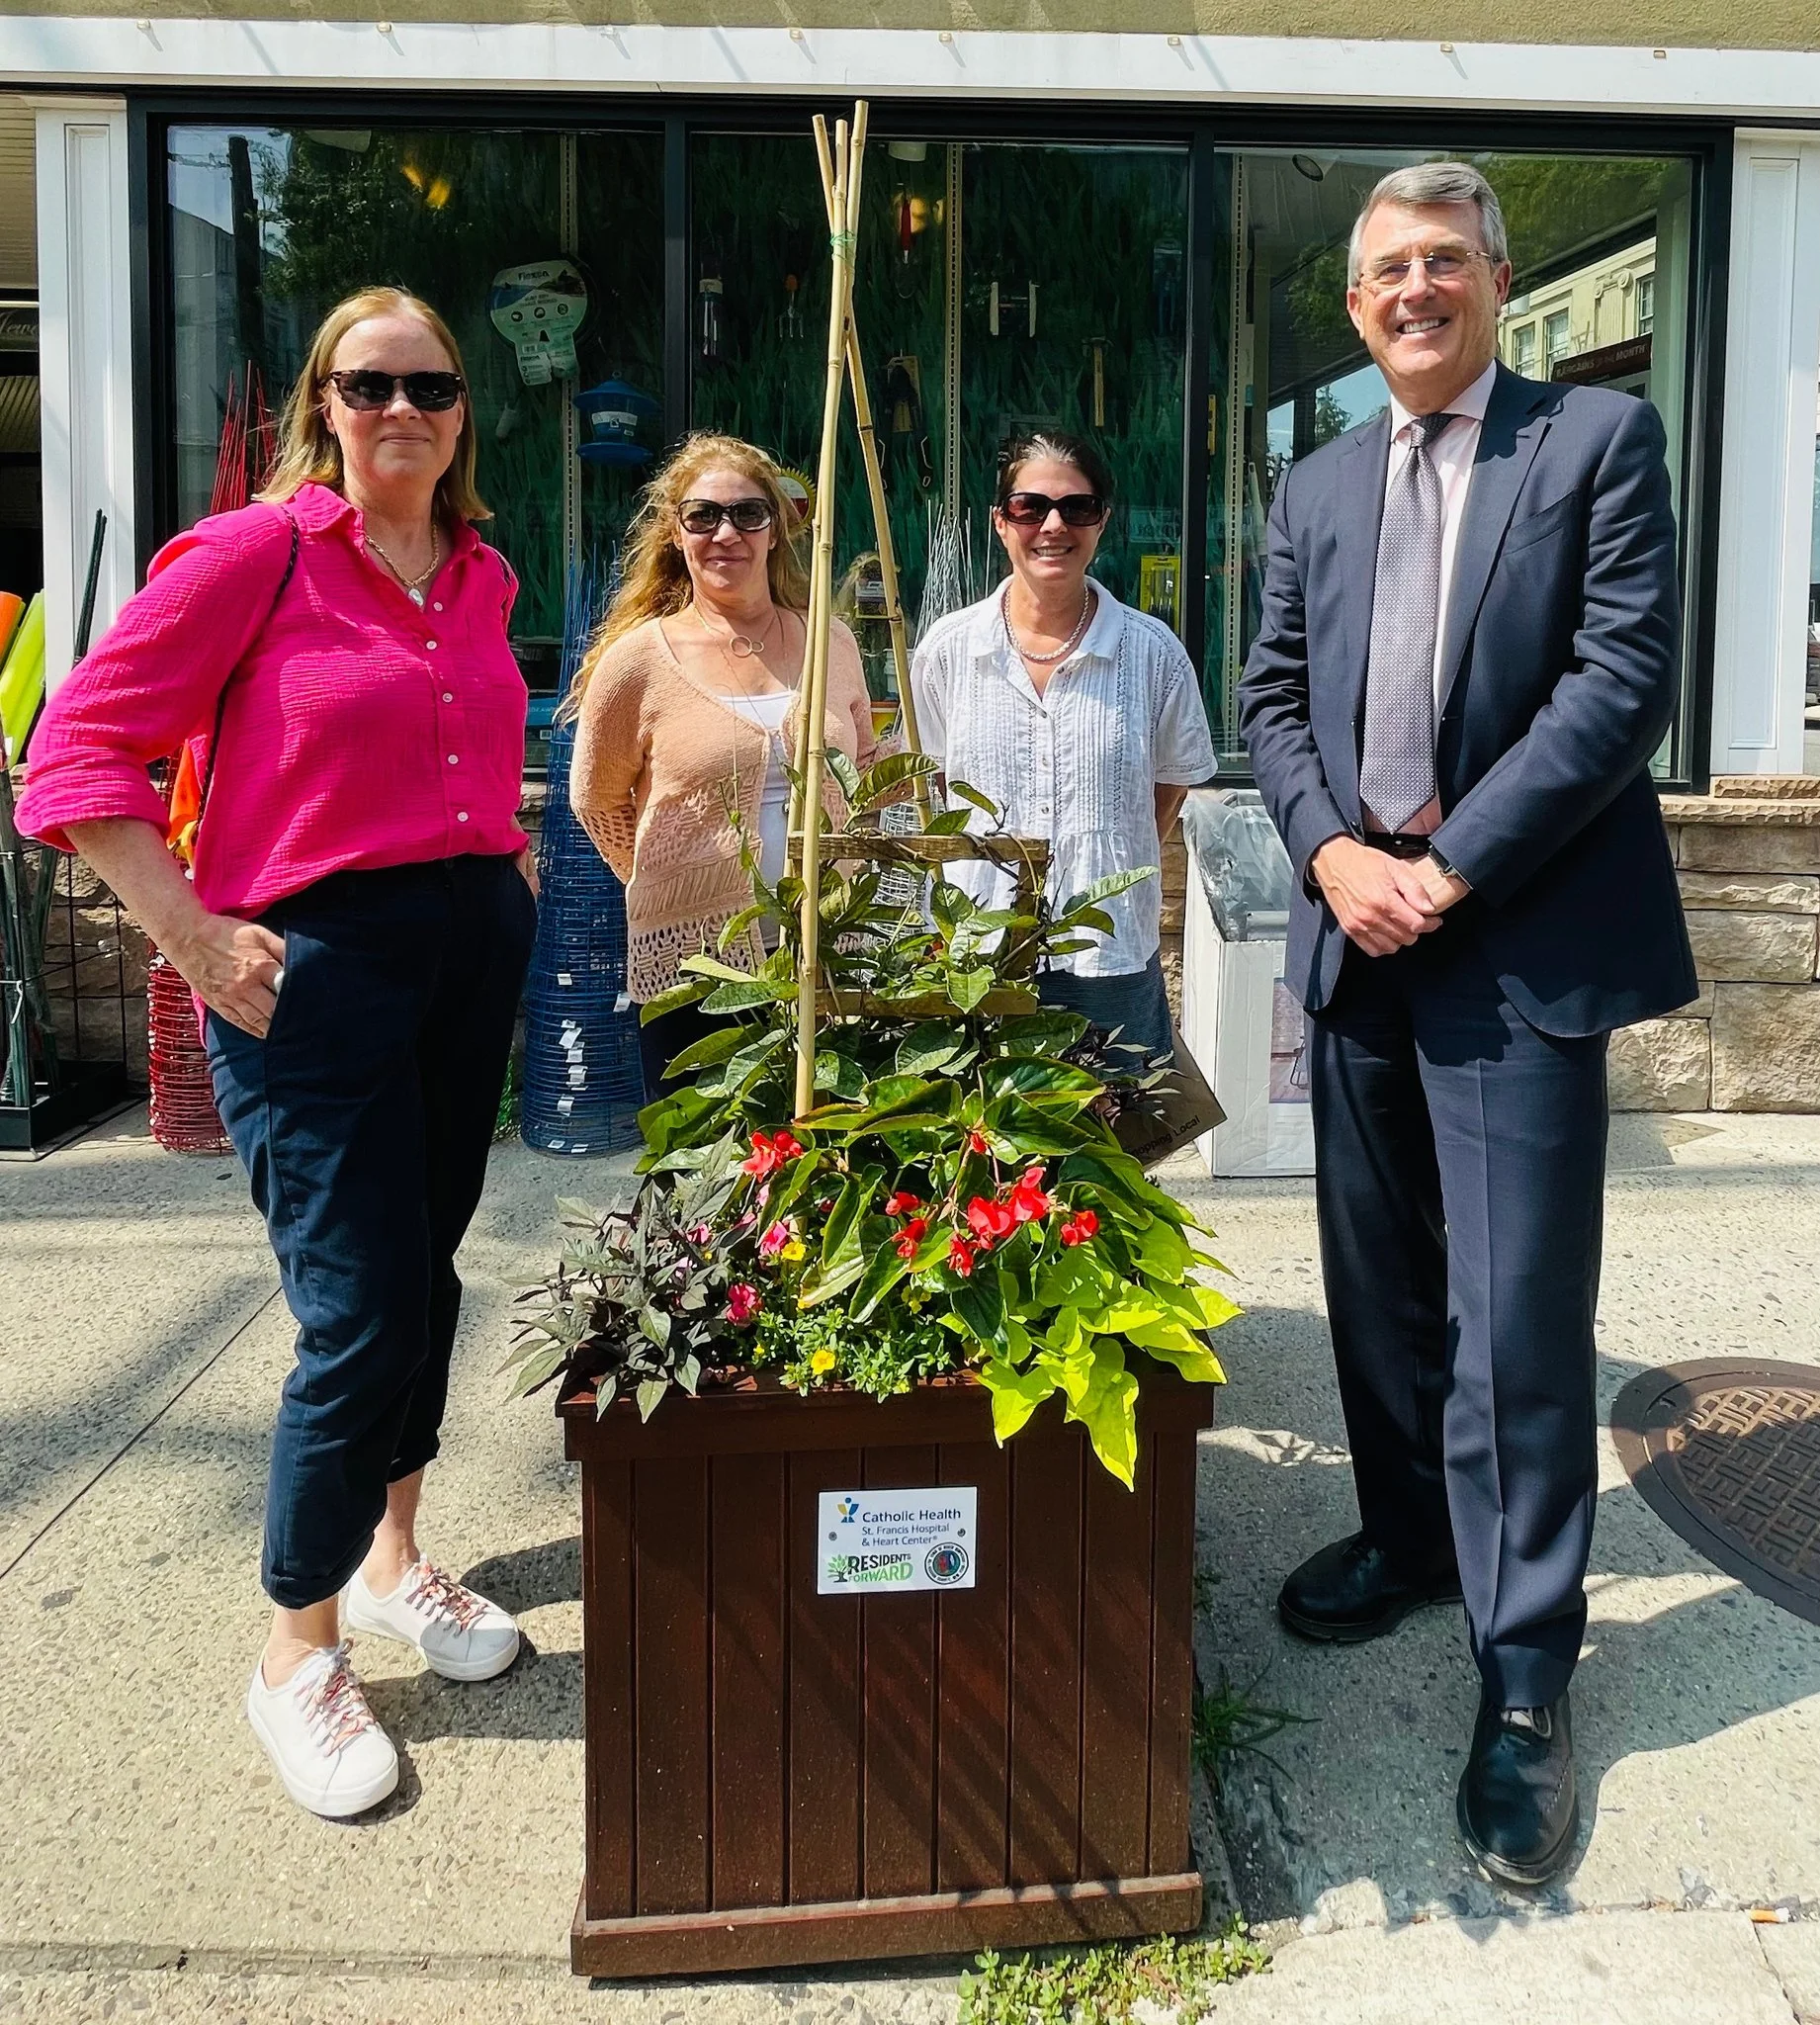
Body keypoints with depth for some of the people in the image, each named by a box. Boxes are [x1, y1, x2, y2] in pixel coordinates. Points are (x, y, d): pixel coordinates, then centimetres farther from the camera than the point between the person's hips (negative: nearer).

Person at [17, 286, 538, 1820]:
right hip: (315, 963, -6)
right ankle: (297, 1655, 16)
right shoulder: (253, 554, -9)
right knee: (363, 1320, -5)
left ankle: (393, 1560, 38)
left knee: (427, 1275, 17)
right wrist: (197, 943, -15)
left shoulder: (482, 580, 11)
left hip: (475, 947, 7)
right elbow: (83, 753, -11)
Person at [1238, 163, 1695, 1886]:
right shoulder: (1315, 489, 15)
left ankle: (1525, 1668, 8)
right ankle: (1409, 1539, 35)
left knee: (1516, 1315, -5)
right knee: (1378, 1284, 15)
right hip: (1357, 931, 6)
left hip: (1521, 940, -5)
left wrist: (1452, 868, -15)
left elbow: (1625, 680, -10)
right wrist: (1331, 853, -5)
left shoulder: (1600, 441, -1)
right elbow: (1271, 696, 13)